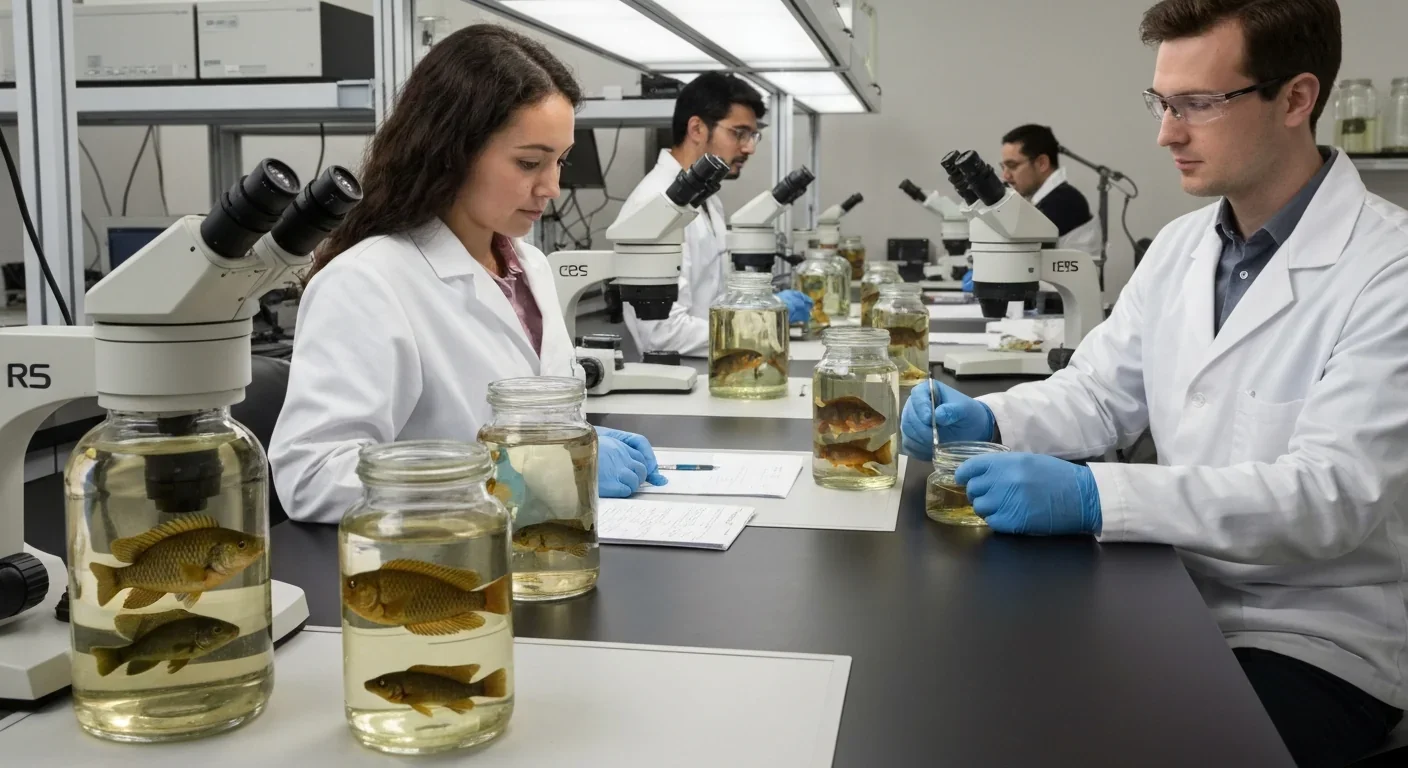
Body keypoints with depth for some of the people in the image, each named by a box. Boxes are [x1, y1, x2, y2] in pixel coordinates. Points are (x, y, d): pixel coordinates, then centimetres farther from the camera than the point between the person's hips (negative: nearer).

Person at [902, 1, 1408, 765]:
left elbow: (1335, 491, -27)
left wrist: (1094, 496, -37)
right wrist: (986, 419, -15)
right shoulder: (1179, 246, 6)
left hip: (1317, 642, -6)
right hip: (1182, 597, 6)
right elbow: (1098, 394, 8)